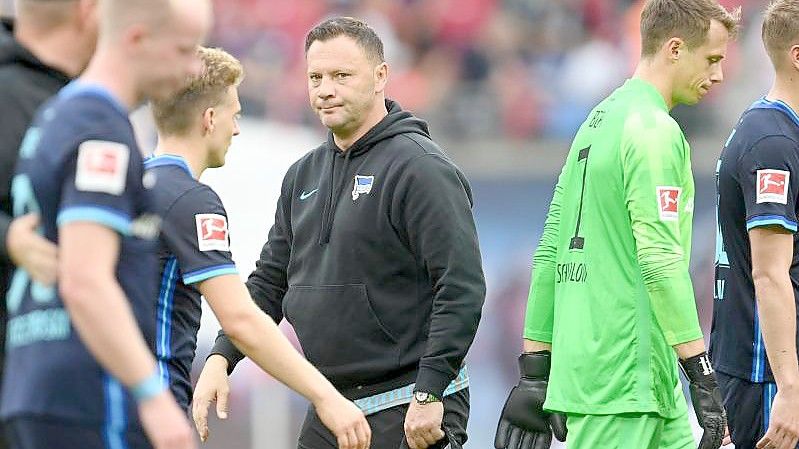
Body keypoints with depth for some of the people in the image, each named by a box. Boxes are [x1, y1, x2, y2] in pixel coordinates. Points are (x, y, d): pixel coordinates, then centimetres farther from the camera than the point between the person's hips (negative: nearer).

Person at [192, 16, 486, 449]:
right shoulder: (304, 175, 15)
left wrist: (430, 395, -21)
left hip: (408, 413, -8)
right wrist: (221, 357, 5)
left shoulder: (421, 168, -10)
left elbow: (462, 288, -17)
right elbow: (268, 282, 20)